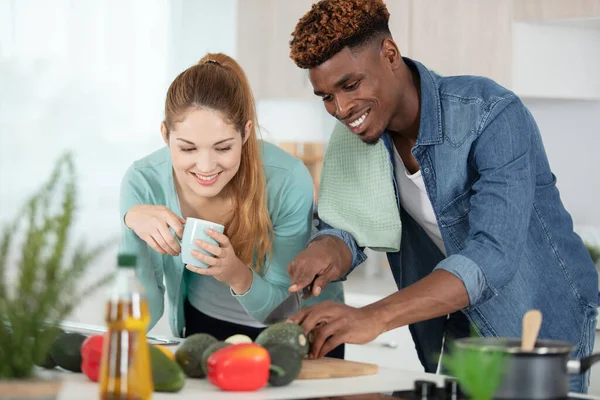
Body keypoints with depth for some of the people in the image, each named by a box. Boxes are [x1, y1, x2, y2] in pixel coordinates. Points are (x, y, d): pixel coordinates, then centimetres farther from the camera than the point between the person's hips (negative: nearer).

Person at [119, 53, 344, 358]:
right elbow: (142, 317, -17)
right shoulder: (144, 182, -21)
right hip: (206, 327, 1)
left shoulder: (288, 181, -26)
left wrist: (240, 277, -38)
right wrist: (132, 224, -32)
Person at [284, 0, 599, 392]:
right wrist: (326, 249, -27)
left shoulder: (491, 115, -29)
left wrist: (374, 317, -49)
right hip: (456, 330, 5)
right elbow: (346, 231, -1)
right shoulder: (352, 137, -7)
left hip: (544, 323, -5)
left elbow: (493, 258, -38)